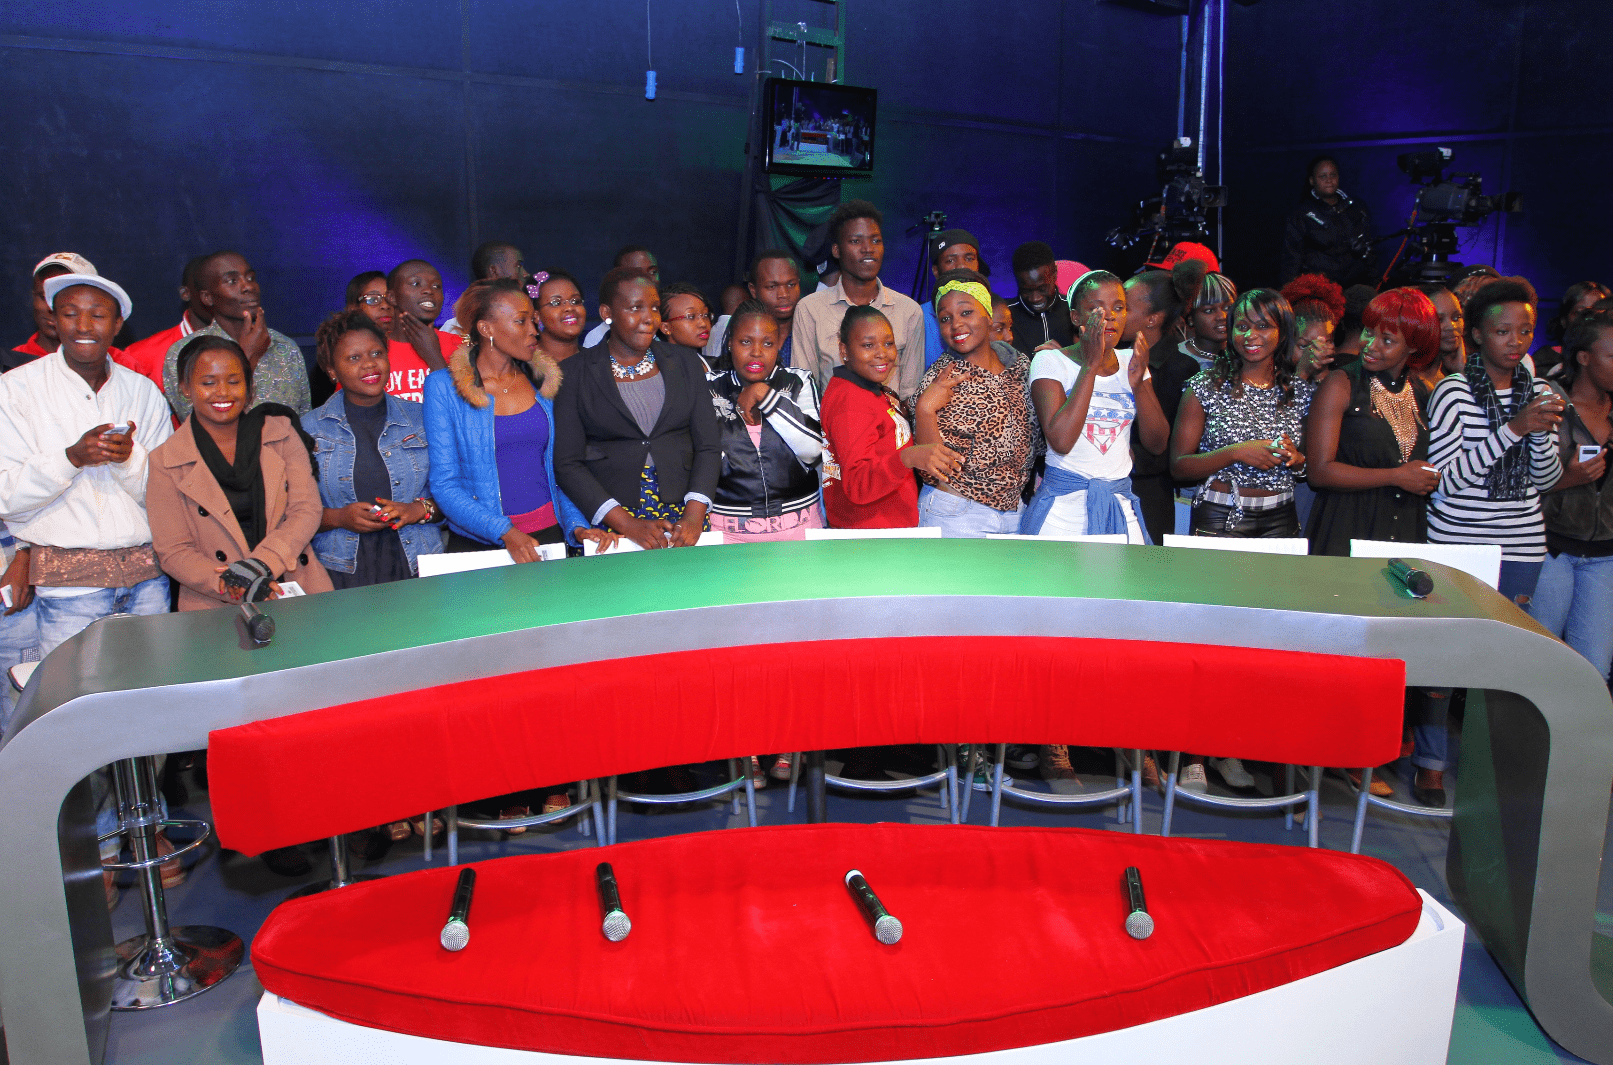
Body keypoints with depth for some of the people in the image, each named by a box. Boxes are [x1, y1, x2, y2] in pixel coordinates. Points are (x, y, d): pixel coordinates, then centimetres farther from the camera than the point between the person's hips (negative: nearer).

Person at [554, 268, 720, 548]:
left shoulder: (686, 365, 12)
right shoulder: (575, 374, 4)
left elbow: (709, 447, 8)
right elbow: (567, 464, -2)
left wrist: (694, 516, -7)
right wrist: (627, 524, -11)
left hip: (681, 517, 2)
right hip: (608, 524, -2)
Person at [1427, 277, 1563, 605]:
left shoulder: (1540, 391, 6)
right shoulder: (1453, 391, -10)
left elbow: (1546, 481, 6)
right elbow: (1442, 482, -18)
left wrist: (1542, 432, -12)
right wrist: (1513, 429, -22)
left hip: (1523, 546, 5)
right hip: (1457, 542, -5)